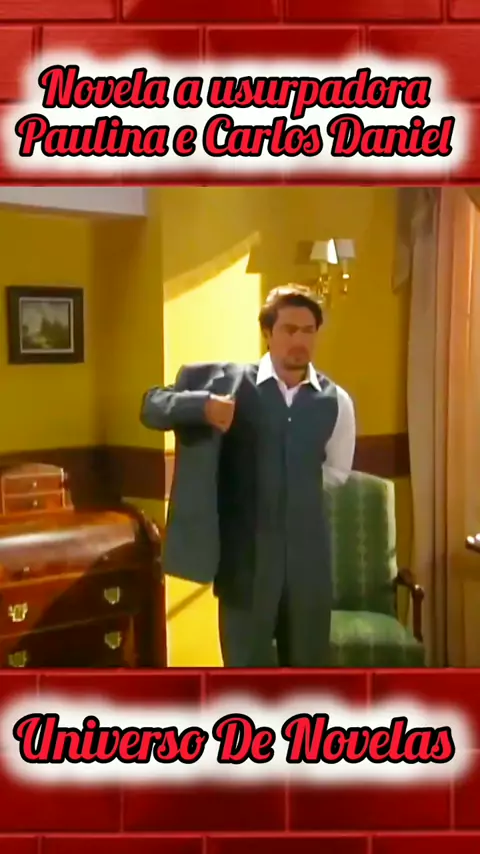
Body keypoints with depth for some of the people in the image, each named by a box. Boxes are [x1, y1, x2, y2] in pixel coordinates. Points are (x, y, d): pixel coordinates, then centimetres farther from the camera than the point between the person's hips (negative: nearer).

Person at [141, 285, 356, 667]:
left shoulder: (336, 401, 2)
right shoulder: (225, 381, -4)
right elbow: (152, 406, -6)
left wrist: (296, 483, 5)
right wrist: (203, 405, -24)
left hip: (307, 556, 2)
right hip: (245, 556, -2)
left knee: (309, 666, 15)